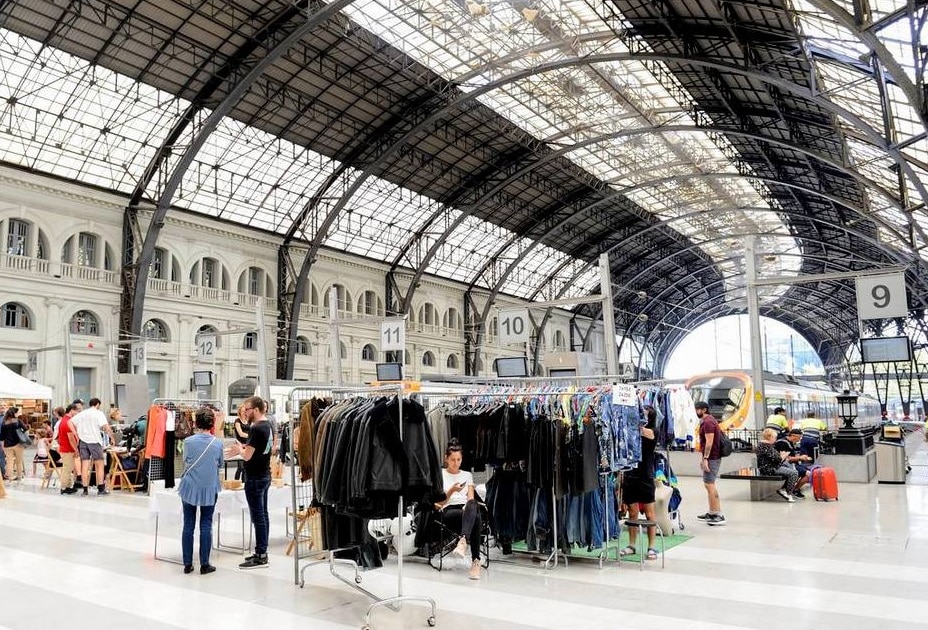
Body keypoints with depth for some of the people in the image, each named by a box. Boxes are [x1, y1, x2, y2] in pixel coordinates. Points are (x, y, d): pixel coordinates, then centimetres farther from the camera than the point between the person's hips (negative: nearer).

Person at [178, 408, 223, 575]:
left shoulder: (188, 441, -9)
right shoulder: (217, 443, -8)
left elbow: (185, 462, 7)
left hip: (189, 487, 0)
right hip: (210, 488, 0)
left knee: (188, 525, 9)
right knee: (206, 526, 7)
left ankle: (187, 564, 14)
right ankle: (204, 564, 10)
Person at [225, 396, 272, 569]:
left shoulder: (256, 429, -19)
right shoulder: (268, 426, 9)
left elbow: (247, 456, -19)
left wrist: (239, 449, 1)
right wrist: (243, 448, 11)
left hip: (255, 478, -10)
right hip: (265, 475, 10)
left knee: (258, 516, -5)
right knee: (263, 514, 13)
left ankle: (260, 557, 0)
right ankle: (262, 552, 19)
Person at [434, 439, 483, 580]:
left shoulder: (467, 475, 27)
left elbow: (471, 498, 14)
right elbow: (437, 504, 7)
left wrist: (468, 507, -12)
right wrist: (451, 491, -12)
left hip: (467, 509, 3)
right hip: (449, 511, -2)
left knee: (472, 505, -43)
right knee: (475, 518, -41)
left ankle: (463, 541, -62)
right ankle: (476, 561, -52)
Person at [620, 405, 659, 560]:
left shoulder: (650, 432, -4)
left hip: (645, 477, -3)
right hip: (629, 476, 3)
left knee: (649, 514, 6)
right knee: (632, 513, 11)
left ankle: (651, 547, 15)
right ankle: (631, 545, 22)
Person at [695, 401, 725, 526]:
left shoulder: (708, 422, -15)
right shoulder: (708, 421, 17)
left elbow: (709, 442, -22)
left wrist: (705, 458, -22)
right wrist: (703, 458, 22)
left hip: (711, 458, -11)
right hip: (713, 457, 11)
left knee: (709, 485, -9)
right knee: (709, 485, 15)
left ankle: (719, 515, -7)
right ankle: (712, 513, 22)